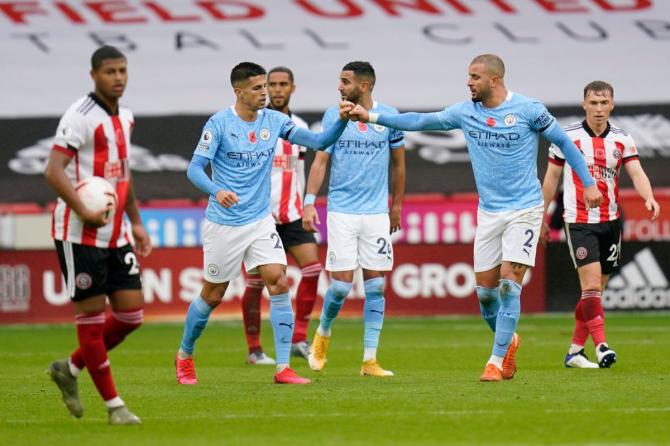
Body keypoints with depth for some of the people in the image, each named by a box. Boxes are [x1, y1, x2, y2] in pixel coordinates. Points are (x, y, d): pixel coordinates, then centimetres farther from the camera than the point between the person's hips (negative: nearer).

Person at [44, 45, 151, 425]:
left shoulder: (125, 118, 13)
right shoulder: (80, 117, -13)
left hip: (116, 233, 8)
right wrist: (83, 212, -30)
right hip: (81, 235, -8)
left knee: (132, 314, 4)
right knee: (92, 317, -1)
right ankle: (114, 405, 6)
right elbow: (54, 171, -21)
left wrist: (136, 222, 23)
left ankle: (70, 368, 24)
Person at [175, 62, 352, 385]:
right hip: (223, 223, -4)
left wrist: (341, 121, -20)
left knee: (279, 285, -12)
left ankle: (283, 368, -10)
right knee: (213, 295, 7)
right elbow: (195, 168, -13)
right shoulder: (219, 124, -11)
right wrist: (216, 191, -33)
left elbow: (318, 141, -2)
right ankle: (184, 356, 31)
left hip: (261, 221, 4)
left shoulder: (273, 121, 1)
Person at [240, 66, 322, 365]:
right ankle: (254, 349, 7)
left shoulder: (299, 127, 13)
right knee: (256, 282, -1)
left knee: (312, 267, -10)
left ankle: (299, 340, -3)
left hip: (291, 214, 5)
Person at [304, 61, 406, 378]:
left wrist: (397, 205, 17)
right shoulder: (333, 116, 0)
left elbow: (398, 162, 13)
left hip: (377, 212, 1)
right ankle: (323, 334, 23)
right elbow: (320, 161, 0)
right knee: (341, 284, -6)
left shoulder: (389, 116, 2)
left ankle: (369, 360, 3)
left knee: (375, 286, -1)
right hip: (341, 211, -1)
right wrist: (309, 202, -10)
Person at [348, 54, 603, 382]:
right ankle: (508, 341, 30)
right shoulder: (465, 112, 3)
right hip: (488, 212, 5)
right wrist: (371, 117, 0)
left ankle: (497, 361, -9)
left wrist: (588, 182, -1)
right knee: (485, 290, 4)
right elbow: (420, 121, 6)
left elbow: (562, 141, 1)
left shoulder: (527, 109, -9)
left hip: (524, 210, -5)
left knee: (509, 283, -13)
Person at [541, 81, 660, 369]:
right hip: (579, 222, -4)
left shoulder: (622, 140, 3)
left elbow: (637, 173, -8)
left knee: (595, 290, 8)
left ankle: (575, 351, 18)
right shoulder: (567, 137, -3)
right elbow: (551, 177, 6)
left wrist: (649, 198, -29)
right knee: (591, 285, -17)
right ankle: (601, 346, -22)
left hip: (610, 221, 4)